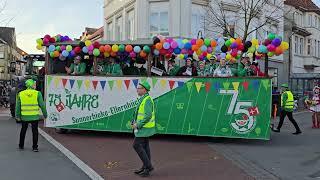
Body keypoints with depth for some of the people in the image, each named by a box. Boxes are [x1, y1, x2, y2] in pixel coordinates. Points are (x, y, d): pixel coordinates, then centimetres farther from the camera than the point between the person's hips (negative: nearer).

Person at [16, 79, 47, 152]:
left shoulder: (21, 94, 1)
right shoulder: (37, 93, -7)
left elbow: (18, 106, 4)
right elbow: (42, 105, -5)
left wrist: (17, 115, 12)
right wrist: (45, 114, 5)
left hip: (24, 116, 3)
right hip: (34, 116, -2)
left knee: (23, 130, 19)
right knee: (35, 131, 6)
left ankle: (21, 145, 30)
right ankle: (35, 147, 7)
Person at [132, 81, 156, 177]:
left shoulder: (147, 100, -19)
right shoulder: (144, 99, 13)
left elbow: (148, 115, -27)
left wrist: (138, 125, -22)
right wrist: (135, 123, 10)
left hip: (144, 127, -10)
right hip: (144, 127, 10)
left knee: (137, 145, -8)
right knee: (144, 146, 12)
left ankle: (148, 166, -1)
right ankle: (146, 167, 19)